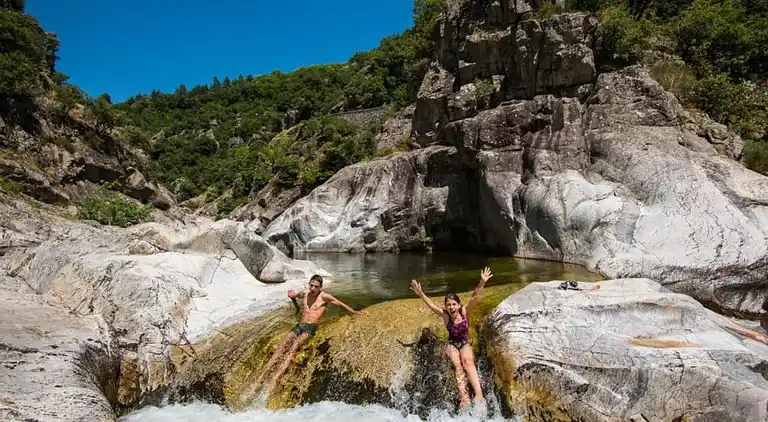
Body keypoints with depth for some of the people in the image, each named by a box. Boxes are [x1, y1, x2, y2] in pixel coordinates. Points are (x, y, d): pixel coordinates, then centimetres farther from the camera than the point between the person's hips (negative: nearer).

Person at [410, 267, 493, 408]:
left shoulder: (465, 312, -13)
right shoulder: (445, 315, -11)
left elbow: (475, 297, -25)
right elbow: (431, 304, -19)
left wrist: (482, 283, -39)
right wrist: (421, 294, -34)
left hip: (465, 343, -1)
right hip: (452, 344, 1)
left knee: (468, 361, -31)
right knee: (457, 364, -28)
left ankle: (479, 394, -44)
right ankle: (464, 396, -40)